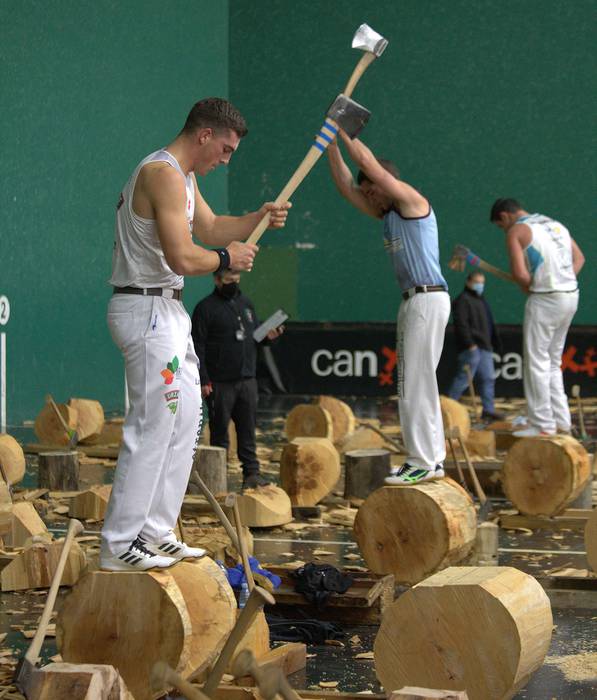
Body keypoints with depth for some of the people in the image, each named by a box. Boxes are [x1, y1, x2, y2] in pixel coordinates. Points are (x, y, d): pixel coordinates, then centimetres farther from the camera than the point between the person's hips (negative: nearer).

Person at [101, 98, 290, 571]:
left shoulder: (182, 176, 17)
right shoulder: (164, 174, -17)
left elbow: (210, 228, 28)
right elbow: (182, 257, -24)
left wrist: (257, 219, 13)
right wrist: (227, 259, -7)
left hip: (167, 311, 11)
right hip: (147, 310, -11)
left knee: (185, 420, 14)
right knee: (152, 427, -10)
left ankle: (155, 532, 19)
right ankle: (119, 546, -7)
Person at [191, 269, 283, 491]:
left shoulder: (246, 304, 15)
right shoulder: (206, 308, -5)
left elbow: (254, 335, 25)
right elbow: (198, 346, -9)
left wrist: (268, 336, 1)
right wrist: (203, 380, -15)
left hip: (247, 379, 5)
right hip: (220, 382, -5)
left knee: (247, 429, 4)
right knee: (220, 430, 2)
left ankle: (251, 472, 6)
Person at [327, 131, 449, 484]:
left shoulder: (412, 200, -6)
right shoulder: (385, 213, 18)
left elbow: (367, 162, -12)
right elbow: (346, 184, 17)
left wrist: (344, 130, -4)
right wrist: (331, 144, 11)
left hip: (428, 299, -10)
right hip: (412, 300, 10)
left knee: (415, 382, -11)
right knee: (417, 382, 12)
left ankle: (424, 462, -10)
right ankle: (432, 457, 18)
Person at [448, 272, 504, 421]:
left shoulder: (481, 300, 22)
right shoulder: (463, 300, -8)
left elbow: (489, 325, 27)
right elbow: (461, 324, -17)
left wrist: (494, 343, 22)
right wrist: (470, 343, -21)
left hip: (484, 347, 9)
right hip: (471, 348, -9)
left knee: (488, 378, 7)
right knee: (464, 378, -9)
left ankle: (488, 410, 9)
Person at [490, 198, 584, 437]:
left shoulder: (516, 231, -7)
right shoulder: (555, 224, 16)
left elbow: (520, 274, -17)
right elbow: (579, 257, 21)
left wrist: (527, 287, 3)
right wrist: (562, 282, 12)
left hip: (545, 300, -8)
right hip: (571, 295, 8)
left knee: (536, 362, 0)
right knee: (553, 361, 18)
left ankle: (543, 424, 0)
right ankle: (561, 420, 19)